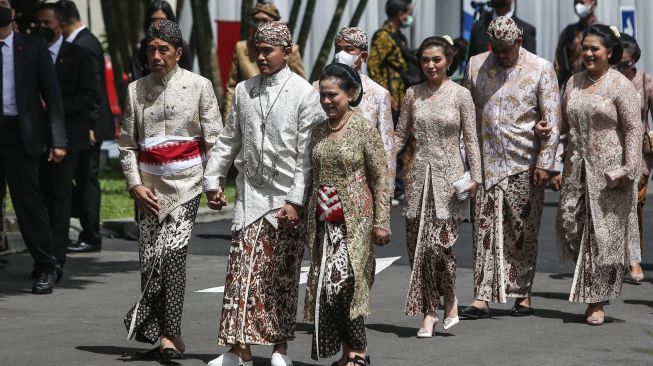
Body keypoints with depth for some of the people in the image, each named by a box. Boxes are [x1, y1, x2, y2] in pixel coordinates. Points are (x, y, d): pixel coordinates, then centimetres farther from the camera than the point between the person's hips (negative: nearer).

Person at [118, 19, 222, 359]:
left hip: (185, 182, -3)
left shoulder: (198, 86, 1)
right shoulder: (135, 90, 8)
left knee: (173, 253, -15)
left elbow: (214, 139, 1)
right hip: (149, 185, 3)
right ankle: (166, 336, 13)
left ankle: (168, 335, -15)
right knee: (149, 259, 2)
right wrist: (135, 183, 0)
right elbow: (127, 143, 11)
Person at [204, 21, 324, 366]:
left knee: (282, 278, 5)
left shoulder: (304, 93, -6)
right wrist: (213, 180, 14)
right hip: (250, 196, 3)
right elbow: (229, 140, 19)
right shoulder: (243, 90, 9)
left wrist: (296, 200, -14)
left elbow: (307, 153, -9)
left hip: (287, 200, -3)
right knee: (242, 272, -4)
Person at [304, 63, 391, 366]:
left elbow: (381, 178, -6)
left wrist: (380, 222, -10)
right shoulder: (319, 131, 11)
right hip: (324, 222, 6)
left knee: (342, 280, -16)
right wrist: (309, 220, 16)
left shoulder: (364, 130, -6)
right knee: (325, 285, 3)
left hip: (354, 220, -6)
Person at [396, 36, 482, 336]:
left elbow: (471, 140, 1)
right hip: (420, 174, 3)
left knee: (439, 243, -12)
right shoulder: (413, 94, 8)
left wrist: (475, 177, -4)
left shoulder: (460, 95, -1)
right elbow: (401, 134, 13)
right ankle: (429, 313, 8)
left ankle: (450, 300, 12)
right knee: (418, 243, 0)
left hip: (449, 175, -3)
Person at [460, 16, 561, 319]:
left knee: (523, 232, 5)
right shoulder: (476, 66, 5)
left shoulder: (540, 69, -2)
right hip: (487, 163, 2)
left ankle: (522, 295, 16)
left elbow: (552, 121, -3)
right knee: (485, 230, -3)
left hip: (524, 164, -2)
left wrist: (544, 163, -9)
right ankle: (482, 299, -5)